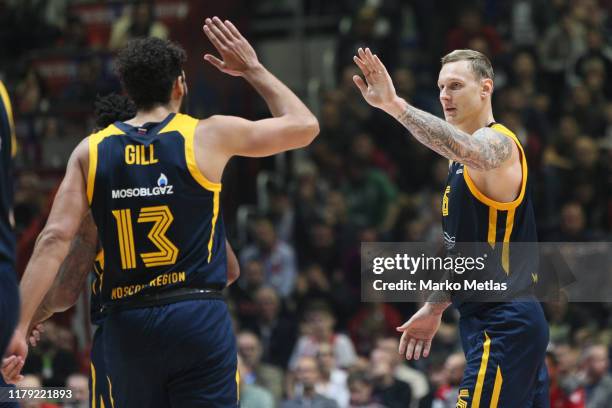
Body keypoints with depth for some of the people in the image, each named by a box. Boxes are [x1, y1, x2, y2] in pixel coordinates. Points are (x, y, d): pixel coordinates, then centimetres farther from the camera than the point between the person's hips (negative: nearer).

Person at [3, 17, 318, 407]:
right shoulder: (210, 136, 0)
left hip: (126, 326, 3)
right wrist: (252, 69, 22)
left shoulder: (90, 151, 6)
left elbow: (55, 240, -3)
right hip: (198, 317, -3)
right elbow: (305, 125, 11)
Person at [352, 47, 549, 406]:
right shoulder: (464, 161, 18)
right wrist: (435, 308, 29)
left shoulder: (497, 143, -13)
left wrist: (394, 104, -48)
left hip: (504, 327, -10)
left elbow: (468, 148, -39)